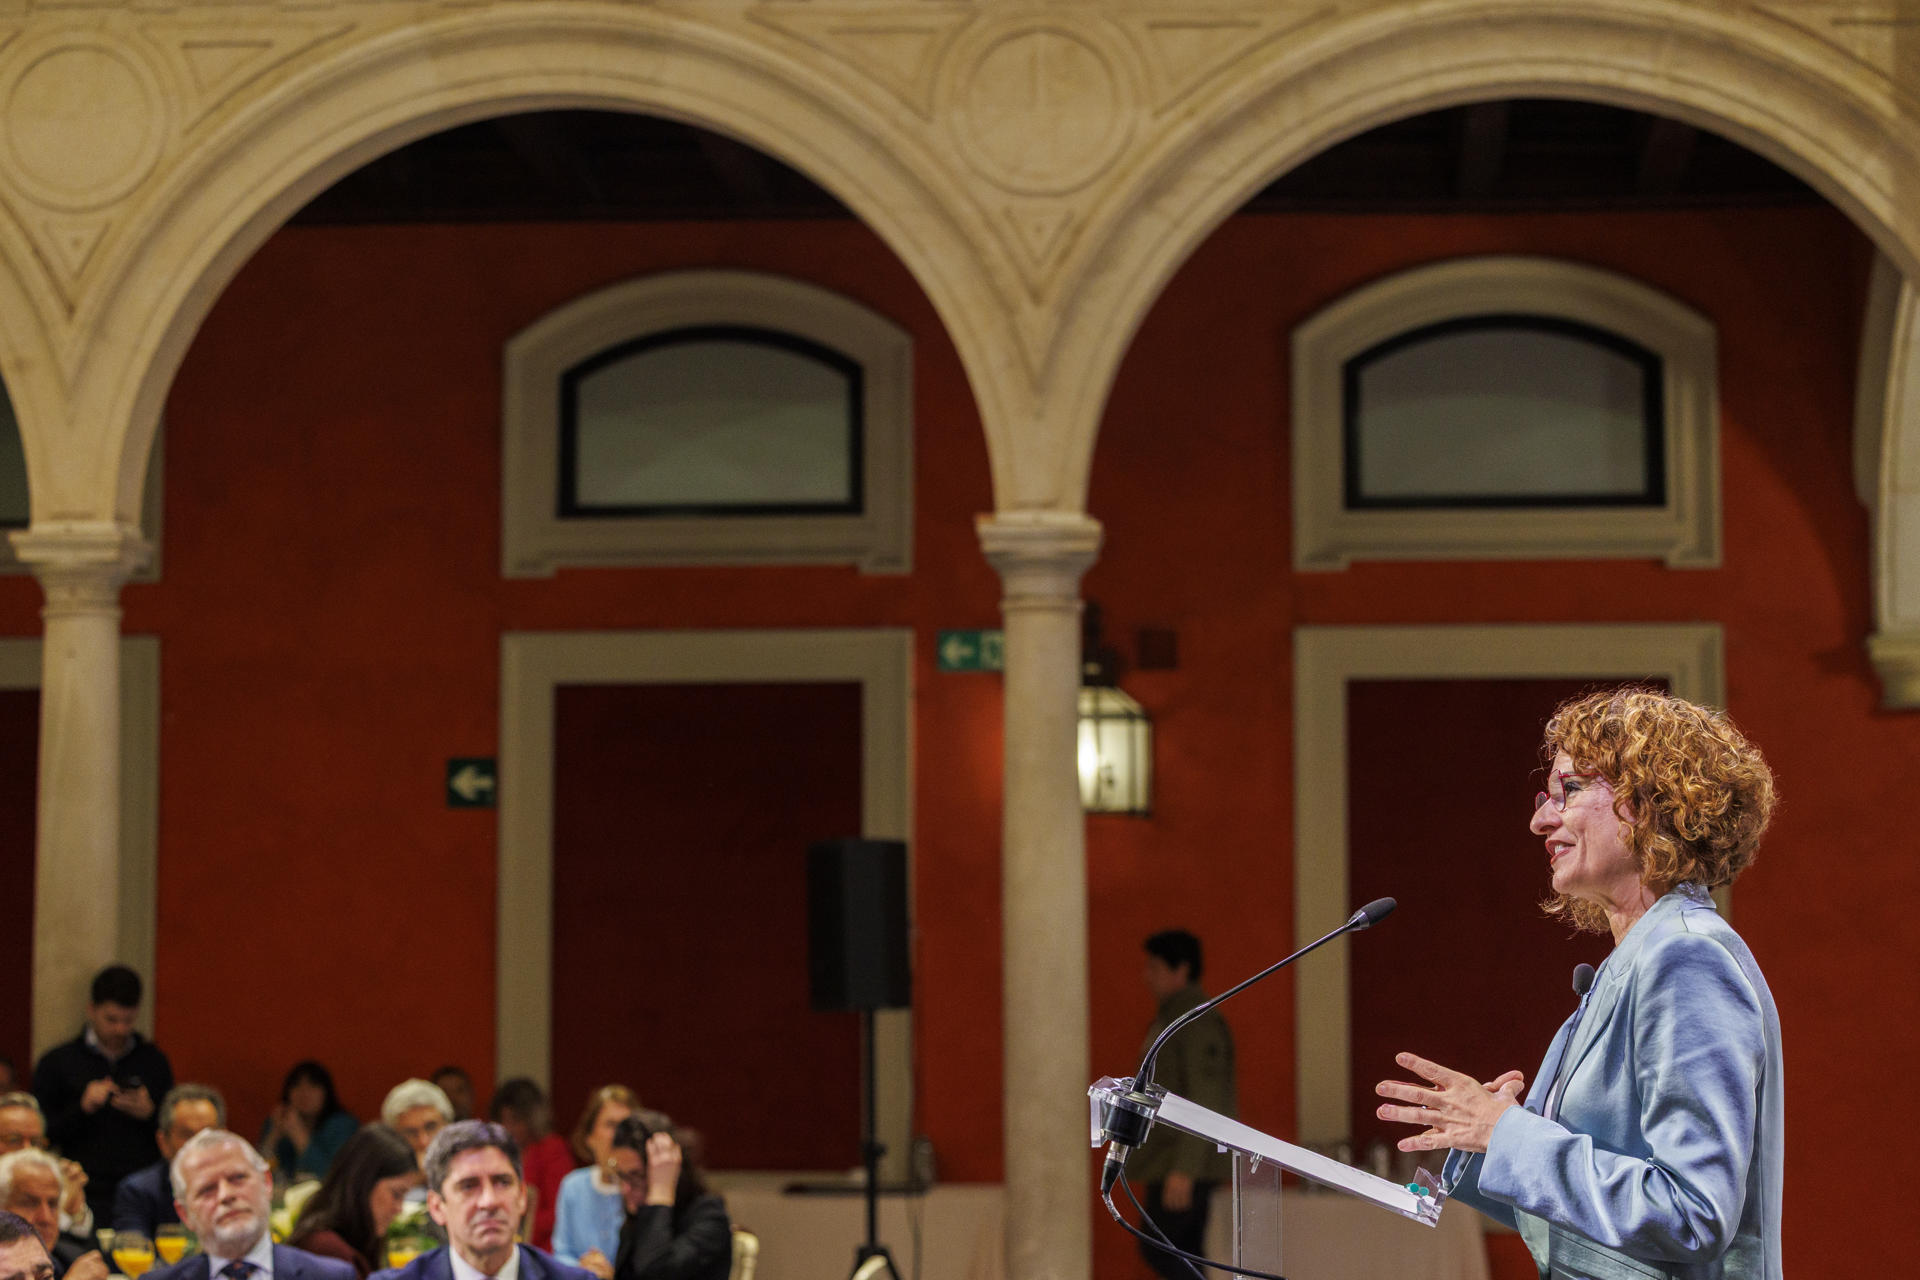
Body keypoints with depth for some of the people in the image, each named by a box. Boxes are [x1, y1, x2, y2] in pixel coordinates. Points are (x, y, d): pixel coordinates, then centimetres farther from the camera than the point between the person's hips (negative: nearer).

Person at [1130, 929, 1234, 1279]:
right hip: (1168, 1162, 10)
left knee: (1158, 1250, -12)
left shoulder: (1198, 1021, -14)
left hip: (1189, 1164, -10)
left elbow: (1205, 1100, -20)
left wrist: (1184, 1169, -25)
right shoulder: (1169, 1018, 18)